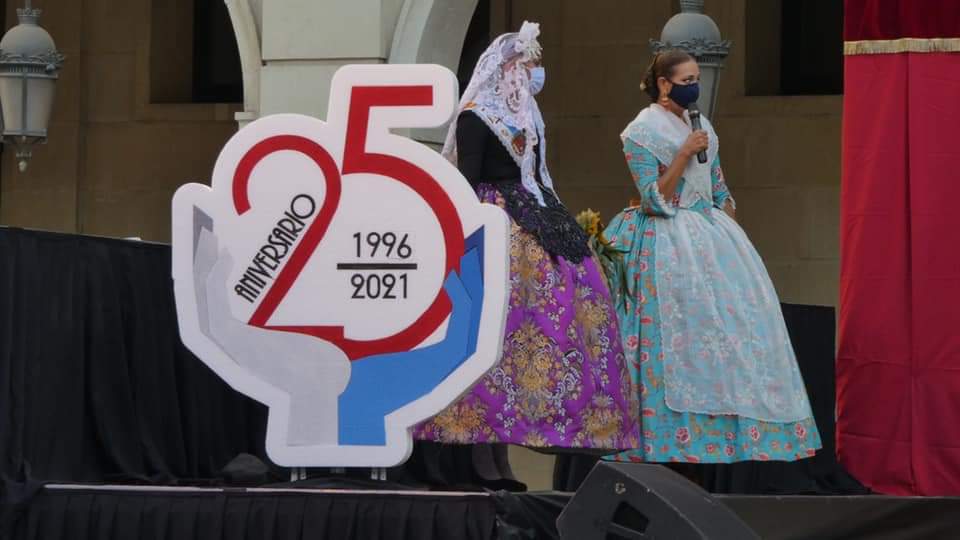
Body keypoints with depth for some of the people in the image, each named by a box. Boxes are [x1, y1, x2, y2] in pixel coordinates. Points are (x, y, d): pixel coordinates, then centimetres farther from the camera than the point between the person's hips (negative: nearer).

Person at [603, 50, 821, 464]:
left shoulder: (701, 127, 14)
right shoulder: (642, 131, -7)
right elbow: (654, 200, -13)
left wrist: (733, 239, 10)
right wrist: (684, 154, -18)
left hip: (712, 236, 7)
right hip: (671, 242, -7)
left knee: (735, 318, 1)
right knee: (685, 335, -10)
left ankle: (729, 431, 6)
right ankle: (683, 434, -6)